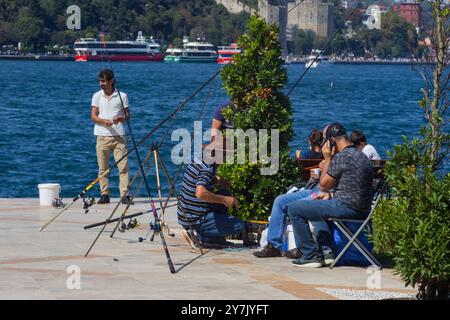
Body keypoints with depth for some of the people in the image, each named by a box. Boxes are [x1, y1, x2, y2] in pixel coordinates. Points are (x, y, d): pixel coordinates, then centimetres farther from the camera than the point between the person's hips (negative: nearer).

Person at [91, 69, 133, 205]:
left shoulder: (122, 96, 4)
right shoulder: (97, 96, 8)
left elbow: (128, 115, 7)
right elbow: (93, 116, 3)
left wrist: (120, 118, -15)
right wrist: (104, 121, -17)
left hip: (119, 136, -1)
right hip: (102, 136, 1)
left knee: (123, 166, -7)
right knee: (103, 168, 2)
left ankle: (125, 195, -7)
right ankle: (104, 195, 8)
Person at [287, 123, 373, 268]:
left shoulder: (341, 157, -15)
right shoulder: (362, 156, 16)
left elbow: (324, 185, -7)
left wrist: (327, 158, -1)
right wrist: (330, 195, 18)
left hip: (346, 207, -10)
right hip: (362, 209, 10)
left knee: (294, 209, -3)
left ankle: (311, 255, -2)